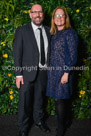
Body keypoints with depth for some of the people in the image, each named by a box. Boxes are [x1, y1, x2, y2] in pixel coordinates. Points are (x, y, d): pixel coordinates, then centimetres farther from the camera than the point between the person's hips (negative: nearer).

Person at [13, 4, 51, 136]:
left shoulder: (48, 31, 7)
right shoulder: (22, 30, -4)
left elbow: (50, 51, 8)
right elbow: (17, 53, -6)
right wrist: (18, 74, -11)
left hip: (44, 72, 3)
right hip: (28, 72, -3)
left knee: (40, 98, 19)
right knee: (25, 101, 6)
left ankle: (39, 120, 41)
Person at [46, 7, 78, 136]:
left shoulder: (70, 33, -8)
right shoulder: (54, 34, 13)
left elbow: (73, 55, -12)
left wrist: (66, 73, -16)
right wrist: (50, 69, 11)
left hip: (63, 72, -7)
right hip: (53, 71, 7)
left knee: (59, 100, -2)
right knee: (57, 99, 11)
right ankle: (61, 124, 26)